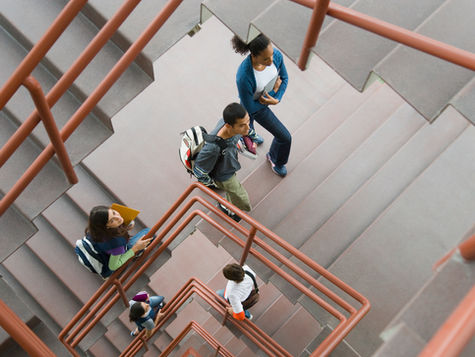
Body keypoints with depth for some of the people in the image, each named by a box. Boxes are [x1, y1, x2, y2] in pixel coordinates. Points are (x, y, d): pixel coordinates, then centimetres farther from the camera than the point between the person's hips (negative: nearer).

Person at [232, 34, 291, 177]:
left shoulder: (276, 55, -32)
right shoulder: (244, 77, -46)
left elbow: (284, 78, -11)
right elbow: (250, 108, -30)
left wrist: (276, 99, -26)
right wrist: (274, 90, -24)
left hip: (268, 97, 5)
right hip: (255, 104, -5)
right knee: (284, 137, 6)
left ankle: (249, 134, 76)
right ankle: (275, 158, 42)